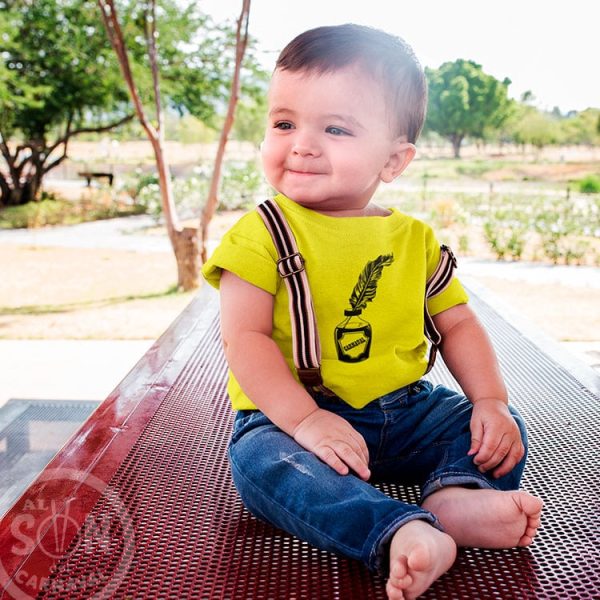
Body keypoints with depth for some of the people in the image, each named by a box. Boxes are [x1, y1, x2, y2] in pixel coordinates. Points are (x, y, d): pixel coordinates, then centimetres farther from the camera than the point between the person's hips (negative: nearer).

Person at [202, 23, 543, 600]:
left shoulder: (415, 239, 3)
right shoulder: (262, 234, -10)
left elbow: (457, 324, 8)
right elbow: (245, 337, -16)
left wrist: (491, 401, -7)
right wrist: (305, 419, -28)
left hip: (404, 411, 5)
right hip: (292, 414, -4)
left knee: (500, 428, -3)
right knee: (261, 460, -33)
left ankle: (456, 496, -27)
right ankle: (399, 532, -44)